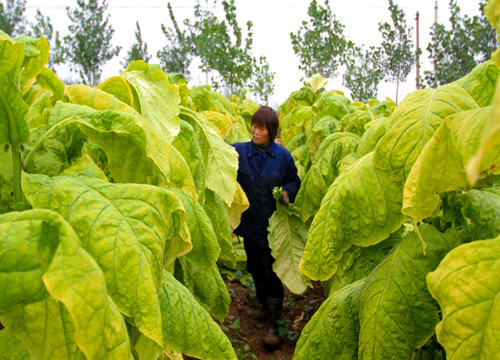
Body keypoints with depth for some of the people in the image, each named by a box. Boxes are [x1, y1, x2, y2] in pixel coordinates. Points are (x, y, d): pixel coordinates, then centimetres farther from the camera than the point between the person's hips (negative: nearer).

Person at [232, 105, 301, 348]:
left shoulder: (283, 156, -4)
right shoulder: (238, 151, -5)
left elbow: (294, 180, 9)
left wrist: (288, 192, -11)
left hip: (273, 226, -2)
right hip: (249, 223, 2)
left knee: (272, 272, -2)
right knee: (255, 268, 19)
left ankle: (273, 325, 8)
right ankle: (264, 304, 44)